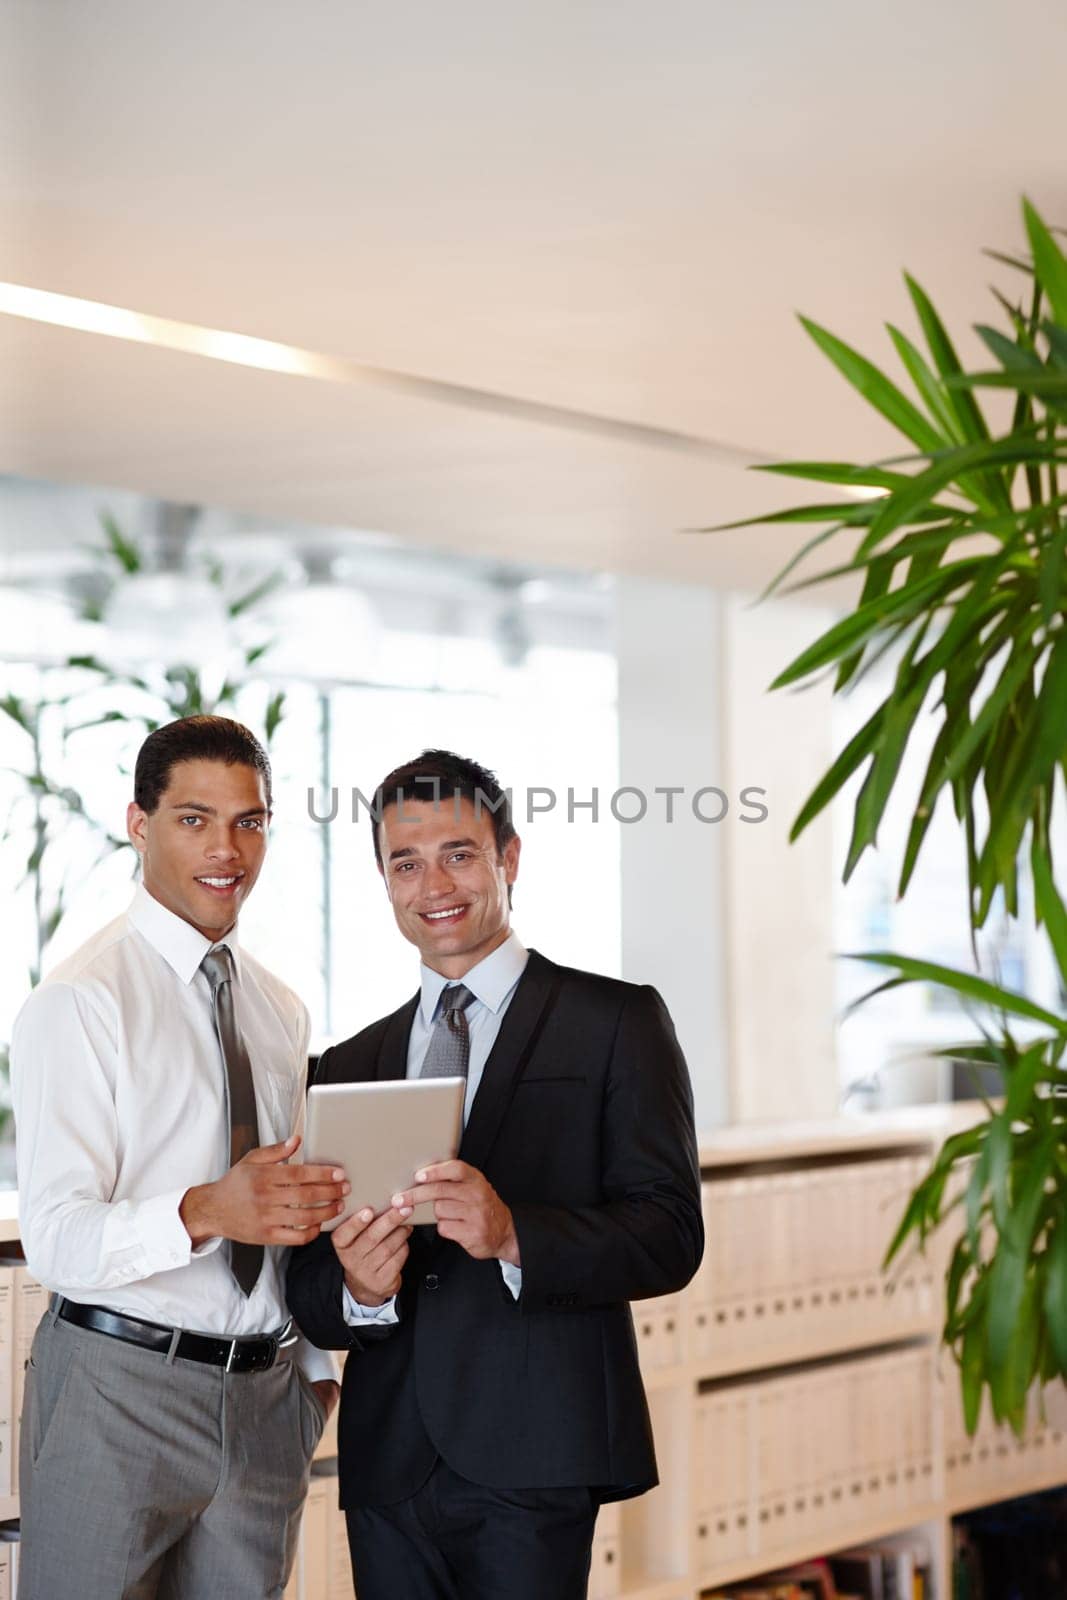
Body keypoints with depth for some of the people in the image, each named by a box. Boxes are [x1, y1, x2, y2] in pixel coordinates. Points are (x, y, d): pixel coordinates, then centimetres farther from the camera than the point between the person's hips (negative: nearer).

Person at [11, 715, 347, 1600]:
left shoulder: (282, 1010, 13)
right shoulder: (81, 1001, -10)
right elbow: (58, 1237, -19)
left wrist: (318, 1366, 14)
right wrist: (205, 1212, -35)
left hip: (264, 1394, 6)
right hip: (118, 1387, -6)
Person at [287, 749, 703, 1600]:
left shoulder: (617, 1022, 2)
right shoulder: (352, 1066, 15)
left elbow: (672, 1234, -6)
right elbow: (309, 1285, 12)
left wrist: (515, 1236, -22)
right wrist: (356, 1289, -12)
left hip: (531, 1464, -4)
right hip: (389, 1466, 4)